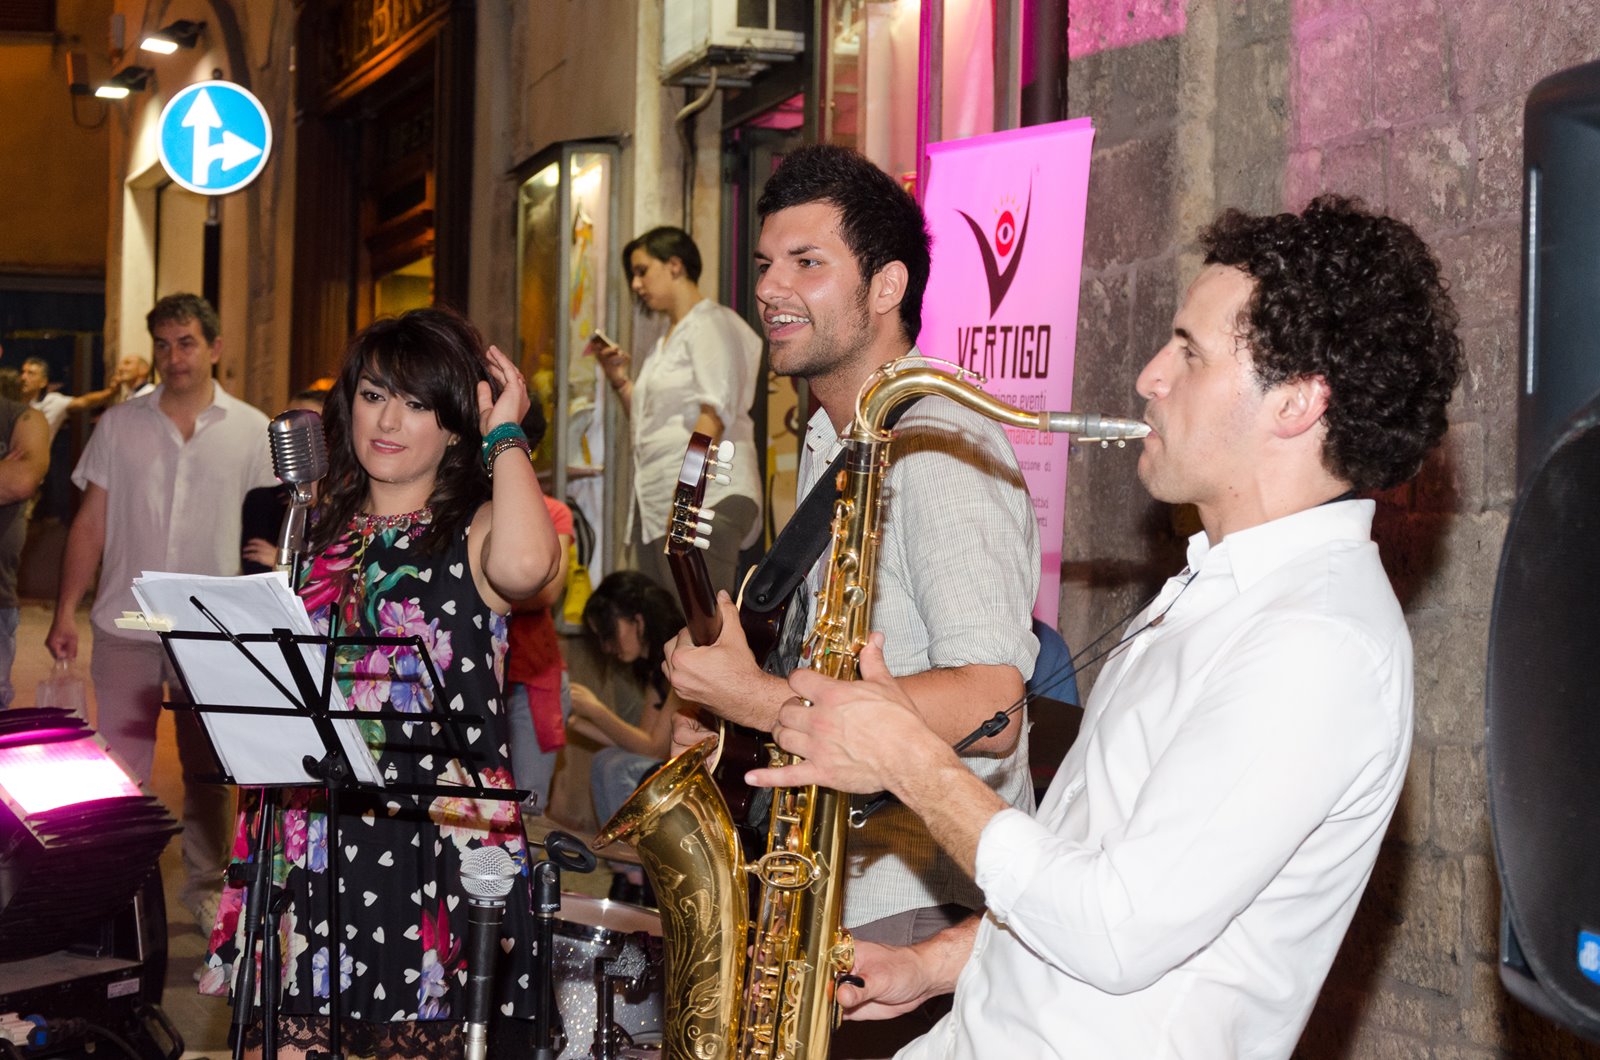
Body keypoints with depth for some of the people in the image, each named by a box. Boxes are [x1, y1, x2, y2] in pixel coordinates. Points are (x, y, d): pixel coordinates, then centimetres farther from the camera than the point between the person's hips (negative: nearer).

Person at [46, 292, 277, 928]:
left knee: (207, 770, 8)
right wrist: (65, 609, 1)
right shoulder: (119, 425, 6)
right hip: (124, 625, 1)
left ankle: (206, 886, 22)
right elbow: (91, 524, 8)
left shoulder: (252, 431, 3)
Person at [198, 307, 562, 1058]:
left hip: (432, 847, -4)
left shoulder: (474, 533, -1)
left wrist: (504, 431, -14)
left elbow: (524, 566, -27)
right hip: (308, 842, 4)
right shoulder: (318, 531, 15)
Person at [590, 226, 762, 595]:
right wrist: (617, 378, 15)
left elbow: (715, 413, -13)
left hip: (707, 496, -9)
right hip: (656, 502, 9)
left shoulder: (712, 324, -2)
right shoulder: (665, 342, 25)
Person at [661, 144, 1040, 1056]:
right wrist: (730, 698, 7)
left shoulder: (940, 449, -17)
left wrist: (761, 700, -25)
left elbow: (988, 707, -27)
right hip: (830, 885, 9)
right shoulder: (831, 447, 15)